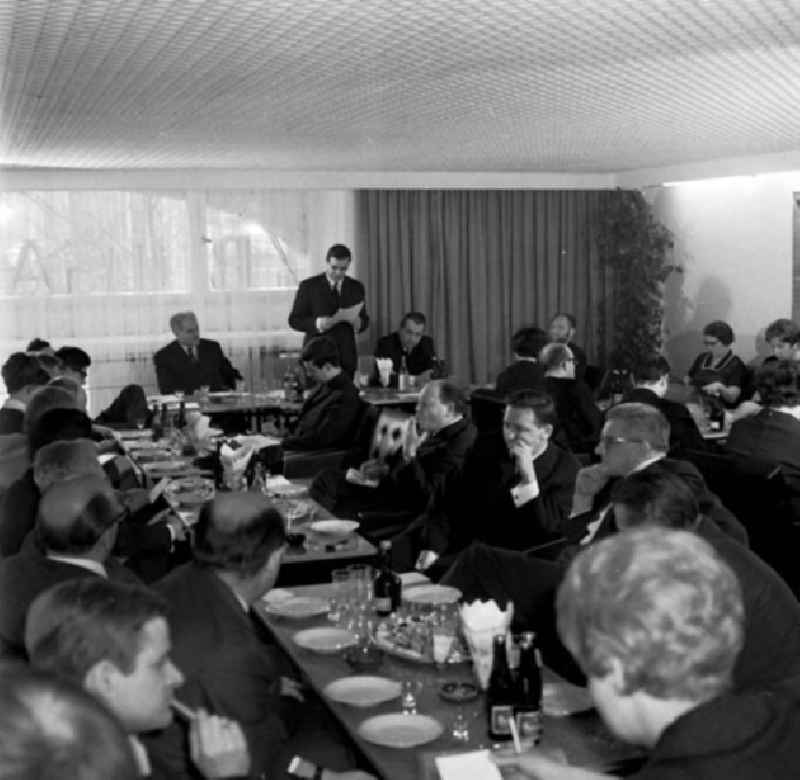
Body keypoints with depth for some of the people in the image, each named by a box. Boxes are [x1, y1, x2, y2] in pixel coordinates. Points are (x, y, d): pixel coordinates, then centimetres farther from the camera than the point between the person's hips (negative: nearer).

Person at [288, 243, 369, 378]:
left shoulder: (356, 287, 10)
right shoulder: (308, 286, -1)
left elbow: (364, 322, 14)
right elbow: (294, 321, -1)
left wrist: (356, 321, -10)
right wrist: (318, 324, -19)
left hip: (346, 357, 3)